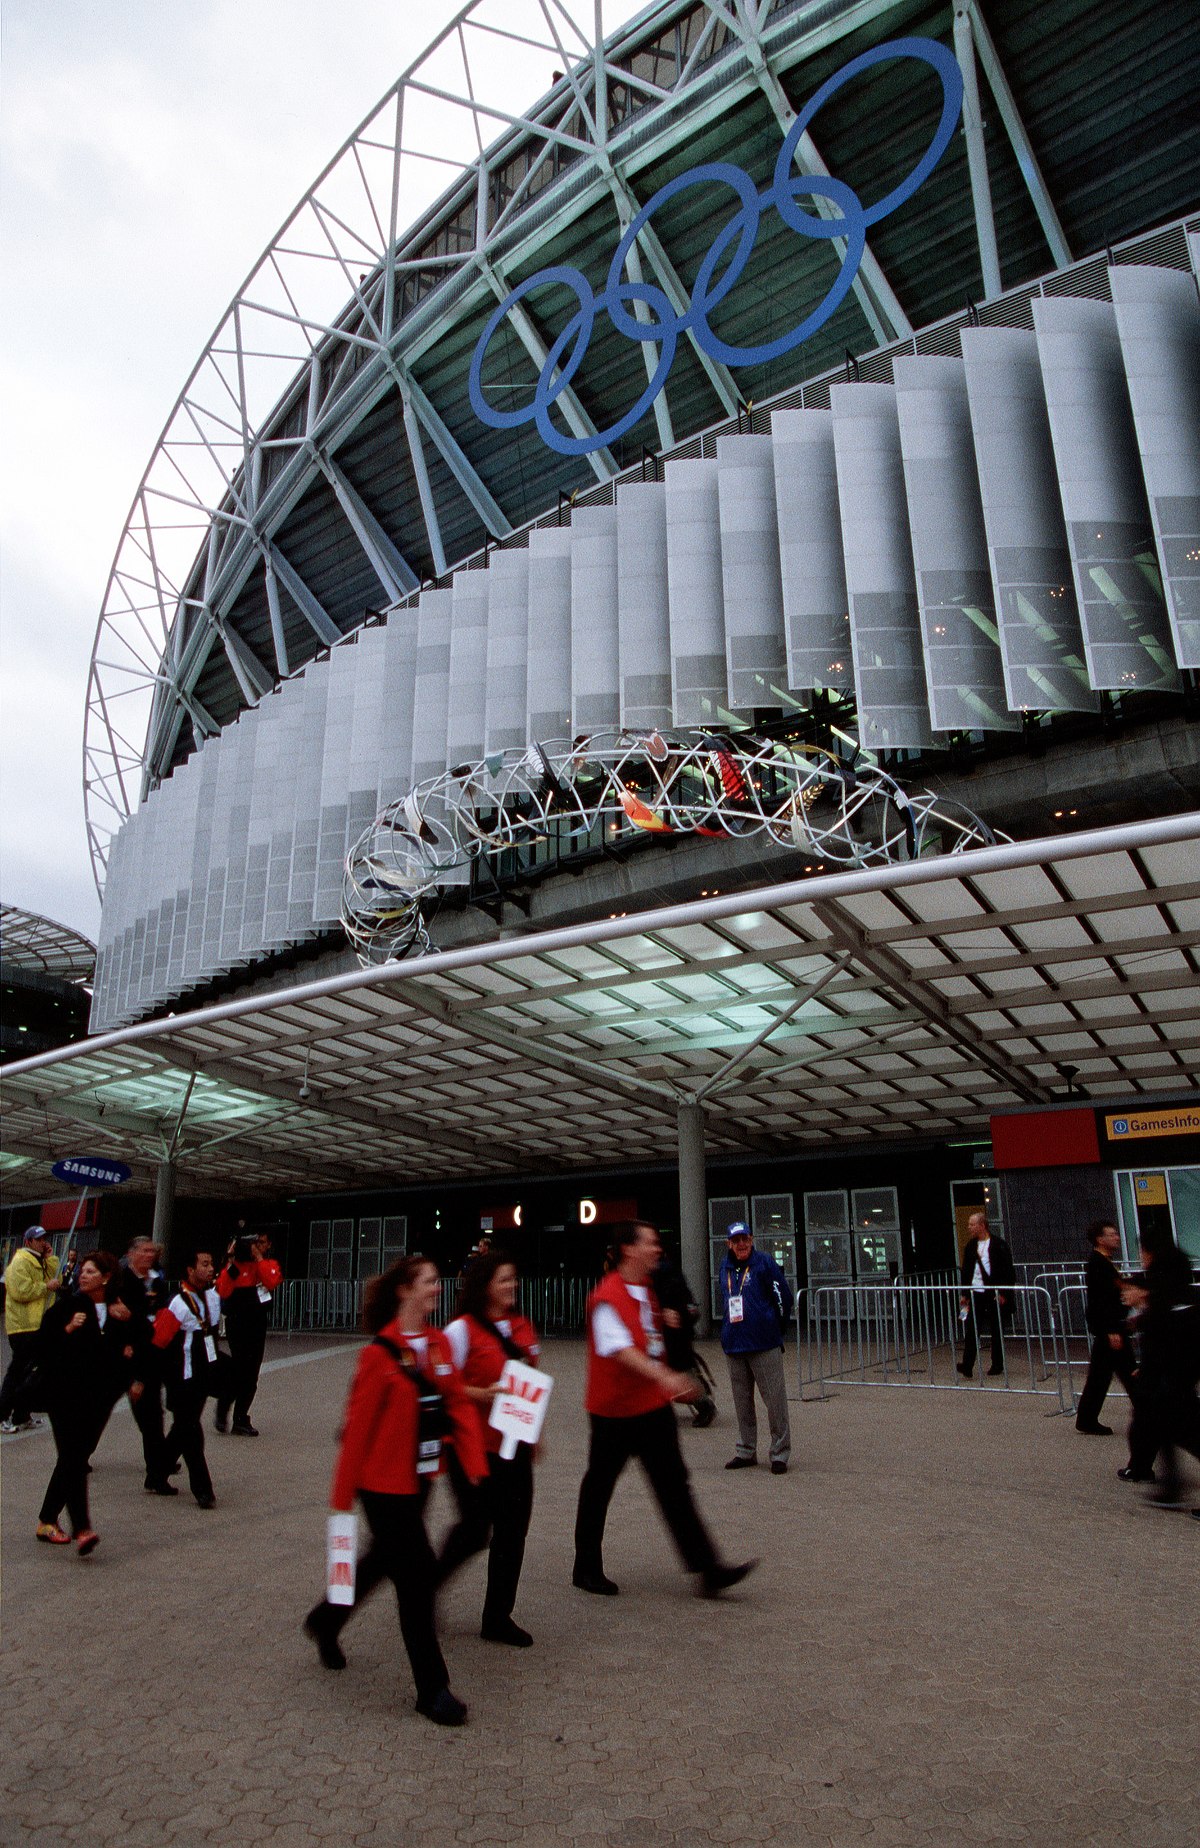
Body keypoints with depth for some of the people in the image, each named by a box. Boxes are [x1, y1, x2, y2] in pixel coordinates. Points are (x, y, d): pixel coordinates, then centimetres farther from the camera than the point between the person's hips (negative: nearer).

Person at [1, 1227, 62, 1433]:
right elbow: (20, 1291, -23)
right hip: (23, 1327, -10)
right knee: (19, 1372, -7)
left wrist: (50, 1257, 3)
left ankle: (22, 1416, 21)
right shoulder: (20, 1262, -12)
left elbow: (56, 1279, 8)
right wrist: (46, 1287, -18)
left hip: (38, 1326, 10)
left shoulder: (40, 1262, 19)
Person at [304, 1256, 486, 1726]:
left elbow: (459, 1404, 3)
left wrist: (474, 1462, -5)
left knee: (385, 1558, 23)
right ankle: (432, 1689, 13)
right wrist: (343, 1495, -10)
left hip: (420, 1478, 7)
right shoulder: (379, 1354, -19)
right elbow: (358, 1426, -15)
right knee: (418, 1573, -2)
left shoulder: (440, 1344, 1)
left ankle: (326, 1620, 49)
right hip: (384, 1482, -7)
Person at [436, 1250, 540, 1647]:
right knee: (475, 1530, 2)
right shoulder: (462, 1330, -13)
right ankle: (430, 1582, 30)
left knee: (513, 1530, 8)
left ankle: (498, 1617, 23)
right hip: (475, 1446, -6)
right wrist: (481, 1394, -22)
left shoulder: (522, 1327, 8)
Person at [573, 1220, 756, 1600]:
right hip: (614, 1411, -7)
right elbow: (620, 1349, -31)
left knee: (674, 1486, 6)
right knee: (598, 1487, 9)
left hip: (653, 1406, 8)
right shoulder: (607, 1297, -20)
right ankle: (587, 1569, 27)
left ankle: (707, 1570, 8)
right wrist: (666, 1378, -41)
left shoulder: (646, 1289, 8)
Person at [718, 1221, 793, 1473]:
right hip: (733, 1345, 6)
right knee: (742, 1402, 14)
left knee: (775, 1400, -3)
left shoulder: (764, 1262, -5)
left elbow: (784, 1297, -3)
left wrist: (775, 1328, 4)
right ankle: (745, 1450, 25)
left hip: (764, 1345, -6)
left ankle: (780, 1453, 7)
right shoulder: (725, 1266, 11)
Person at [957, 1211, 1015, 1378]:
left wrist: (1003, 1293, -11)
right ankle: (967, 1367, -9)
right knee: (970, 1329, -5)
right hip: (975, 1293, 4)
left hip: (994, 1294, -4)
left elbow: (1008, 1270, -7)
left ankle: (997, 1365, 19)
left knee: (995, 1330, 6)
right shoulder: (971, 1245, 10)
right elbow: (966, 1270, 14)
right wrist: (964, 1294, 11)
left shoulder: (998, 1244, -6)